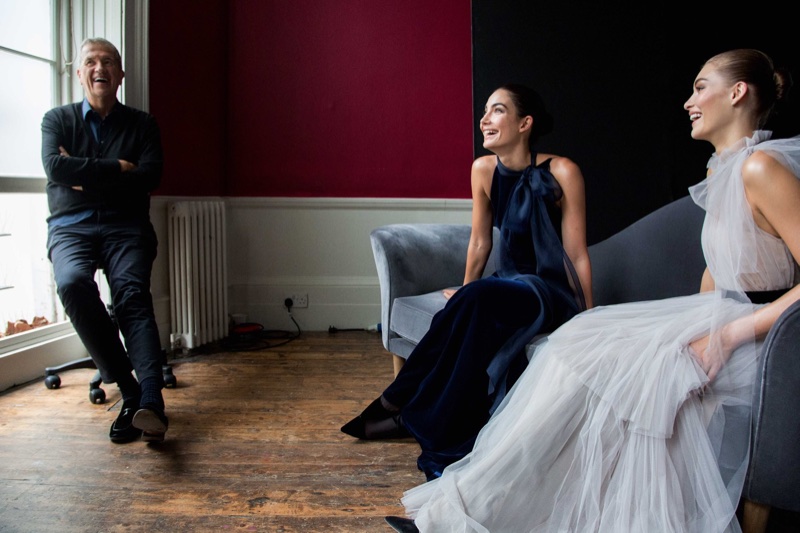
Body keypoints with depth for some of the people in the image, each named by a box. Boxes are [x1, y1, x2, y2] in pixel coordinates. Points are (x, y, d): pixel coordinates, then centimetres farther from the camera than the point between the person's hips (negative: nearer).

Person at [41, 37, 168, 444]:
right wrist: (117, 169, -6)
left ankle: (150, 401, -44)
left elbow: (149, 176, -2)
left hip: (126, 227, 0)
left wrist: (85, 176, -3)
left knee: (132, 293, -29)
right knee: (73, 283, -32)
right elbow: (55, 167, -5)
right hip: (71, 227, 0)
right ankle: (130, 389, -25)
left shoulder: (142, 124, 15)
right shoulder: (57, 119, 15)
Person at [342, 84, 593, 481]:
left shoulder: (561, 172, -13)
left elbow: (576, 254, -10)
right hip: (509, 286, 4)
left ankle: (399, 402, -19)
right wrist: (464, 296, 14)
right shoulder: (484, 170, 0)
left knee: (477, 301, -32)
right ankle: (448, 444, -17)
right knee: (474, 320, -30)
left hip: (554, 294, -4)